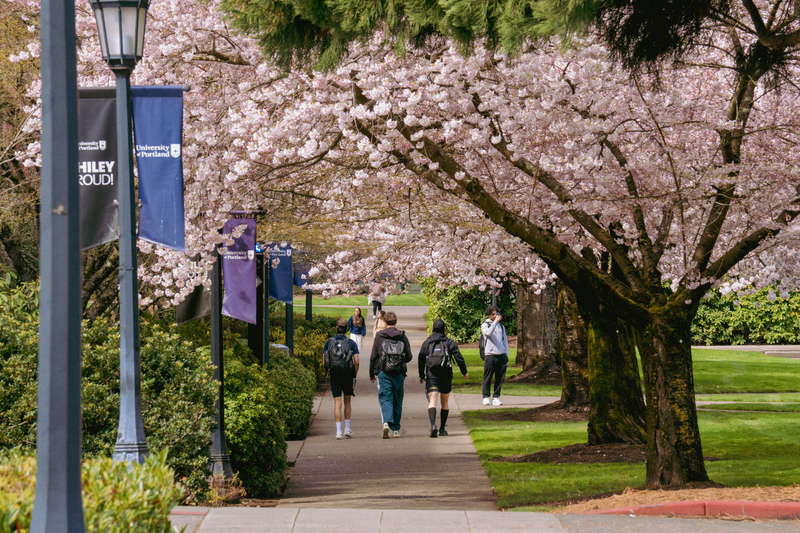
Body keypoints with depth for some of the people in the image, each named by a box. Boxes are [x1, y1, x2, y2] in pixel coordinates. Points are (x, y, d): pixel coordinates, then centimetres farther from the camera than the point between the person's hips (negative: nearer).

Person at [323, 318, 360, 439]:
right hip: (348, 375, 0)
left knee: (337, 403, 0)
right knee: (347, 402, 17)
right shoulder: (351, 343, -4)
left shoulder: (329, 342, 0)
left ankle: (338, 431, -9)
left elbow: (324, 360, 0)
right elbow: (356, 362, -9)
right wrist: (355, 375, 5)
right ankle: (347, 428, 18)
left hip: (334, 375, 0)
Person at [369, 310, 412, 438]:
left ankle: (387, 423, -27)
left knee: (385, 399, -3)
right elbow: (409, 357, 5)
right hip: (399, 374, 2)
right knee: (397, 401, 12)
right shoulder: (403, 337, 3)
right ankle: (396, 429, 18)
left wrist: (371, 374, 12)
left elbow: (373, 357, 1)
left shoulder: (379, 337, -2)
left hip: (383, 373, -2)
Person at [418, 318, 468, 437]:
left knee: (432, 401, -8)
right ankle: (442, 429, 18)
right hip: (446, 375, 1)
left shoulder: (427, 342, 5)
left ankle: (433, 425, -32)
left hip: (431, 375, -1)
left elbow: (420, 360, 4)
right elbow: (459, 358, -2)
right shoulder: (449, 342, 2)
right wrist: (464, 372, 10)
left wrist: (421, 375, 16)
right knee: (445, 402, 15)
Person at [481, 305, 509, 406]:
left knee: (500, 378, 2)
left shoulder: (501, 326, 19)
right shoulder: (485, 325, 3)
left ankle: (496, 398, 7)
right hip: (491, 355, -4)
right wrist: (495, 321, -19)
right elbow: (488, 332, -20)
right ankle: (486, 397, 4)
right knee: (488, 378, -3)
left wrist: (506, 354, 14)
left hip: (501, 355, 4)